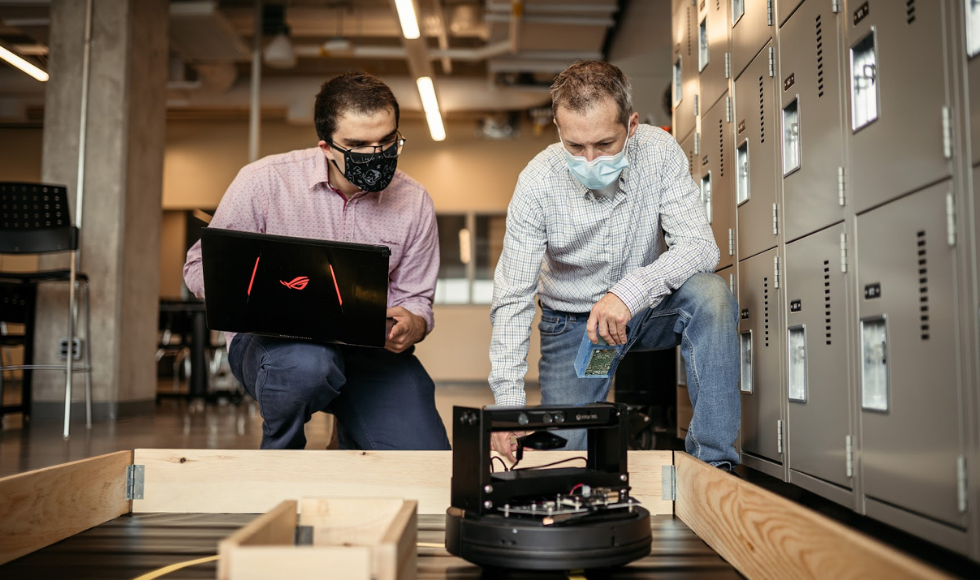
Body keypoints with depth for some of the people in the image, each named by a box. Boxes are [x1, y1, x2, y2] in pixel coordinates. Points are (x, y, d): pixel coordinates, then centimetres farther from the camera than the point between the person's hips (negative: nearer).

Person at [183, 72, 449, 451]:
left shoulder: (414, 202, 0)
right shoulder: (264, 181, -10)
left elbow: (414, 296, 8)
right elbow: (201, 268, -2)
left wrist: (413, 324, -18)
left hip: (369, 350, 3)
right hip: (270, 341, -2)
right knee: (306, 363, -40)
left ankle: (353, 436, 23)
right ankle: (279, 462, -4)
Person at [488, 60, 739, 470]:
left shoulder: (659, 152, -18)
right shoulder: (537, 182, -21)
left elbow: (700, 246, -23)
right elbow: (511, 300, -21)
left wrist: (631, 291, -43)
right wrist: (509, 400, -32)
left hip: (646, 310, 1)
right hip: (572, 322, -1)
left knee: (711, 295, -30)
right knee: (562, 455, -15)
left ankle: (713, 461, -22)